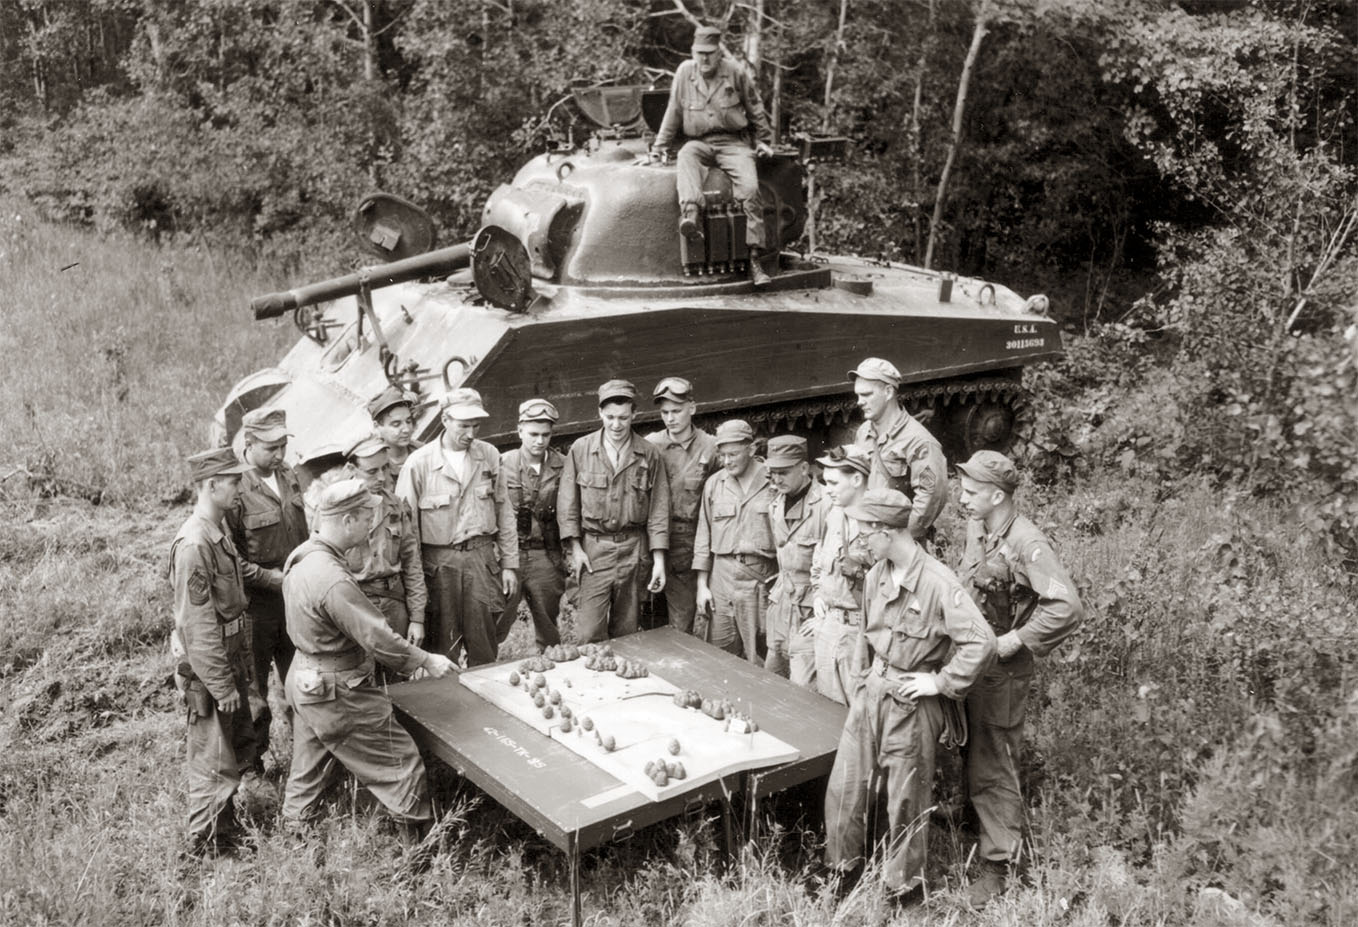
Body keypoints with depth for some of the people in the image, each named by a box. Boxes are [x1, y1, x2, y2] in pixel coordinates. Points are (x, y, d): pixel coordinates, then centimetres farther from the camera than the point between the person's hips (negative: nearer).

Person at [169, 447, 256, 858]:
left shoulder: (219, 535, 8)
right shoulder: (193, 545, -23)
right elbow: (197, 624, -23)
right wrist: (221, 685, -20)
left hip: (231, 659, 10)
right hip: (209, 669, -10)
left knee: (240, 750, 20)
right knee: (214, 762, 4)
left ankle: (228, 830, 36)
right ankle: (206, 848, 19)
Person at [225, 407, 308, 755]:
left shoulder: (289, 478, 5)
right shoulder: (236, 490, -16)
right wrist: (272, 577, -18)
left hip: (296, 596, 6)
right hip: (256, 602, -6)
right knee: (254, 688, 6)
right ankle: (250, 762, 21)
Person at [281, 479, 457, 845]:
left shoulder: (301, 556, 1)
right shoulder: (333, 580, -30)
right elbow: (377, 637, -26)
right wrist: (426, 661, -14)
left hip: (305, 680, 9)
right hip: (337, 692, -9)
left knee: (310, 770, 23)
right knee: (401, 761, 5)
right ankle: (422, 840, 17)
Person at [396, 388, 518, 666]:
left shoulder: (490, 456, 4)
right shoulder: (419, 463, -7)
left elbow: (504, 512, 10)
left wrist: (509, 564, 8)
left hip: (482, 558, 3)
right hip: (438, 562, -3)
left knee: (485, 647, 9)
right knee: (442, 651, 6)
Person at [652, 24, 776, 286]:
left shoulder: (736, 73, 1)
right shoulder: (684, 72, 5)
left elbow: (756, 109, 12)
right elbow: (673, 113, 13)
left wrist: (764, 141, 15)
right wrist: (660, 146, 15)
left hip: (734, 142, -1)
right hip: (699, 143, 1)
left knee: (750, 188, -24)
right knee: (685, 157, -36)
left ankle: (754, 258, -22)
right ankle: (690, 213, -58)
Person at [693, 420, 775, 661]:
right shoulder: (714, 484, 8)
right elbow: (704, 535, 11)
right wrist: (702, 585, 7)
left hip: (762, 578, -3)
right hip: (722, 575, 3)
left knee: (760, 658, 3)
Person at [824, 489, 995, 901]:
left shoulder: (938, 583, -22)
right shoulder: (876, 575, 2)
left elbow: (981, 642, -25)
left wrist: (941, 682, -19)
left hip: (913, 703, -6)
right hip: (872, 692, 7)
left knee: (904, 799, 9)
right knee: (845, 786, 10)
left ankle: (903, 889, 29)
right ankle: (842, 872, 30)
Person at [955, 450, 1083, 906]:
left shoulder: (1026, 544, -23)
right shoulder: (977, 528, 3)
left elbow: (1068, 608, -29)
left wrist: (1014, 642, -24)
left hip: (1000, 671, -8)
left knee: (992, 769, 2)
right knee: (972, 760, 20)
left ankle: (997, 864, 16)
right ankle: (975, 835, 38)